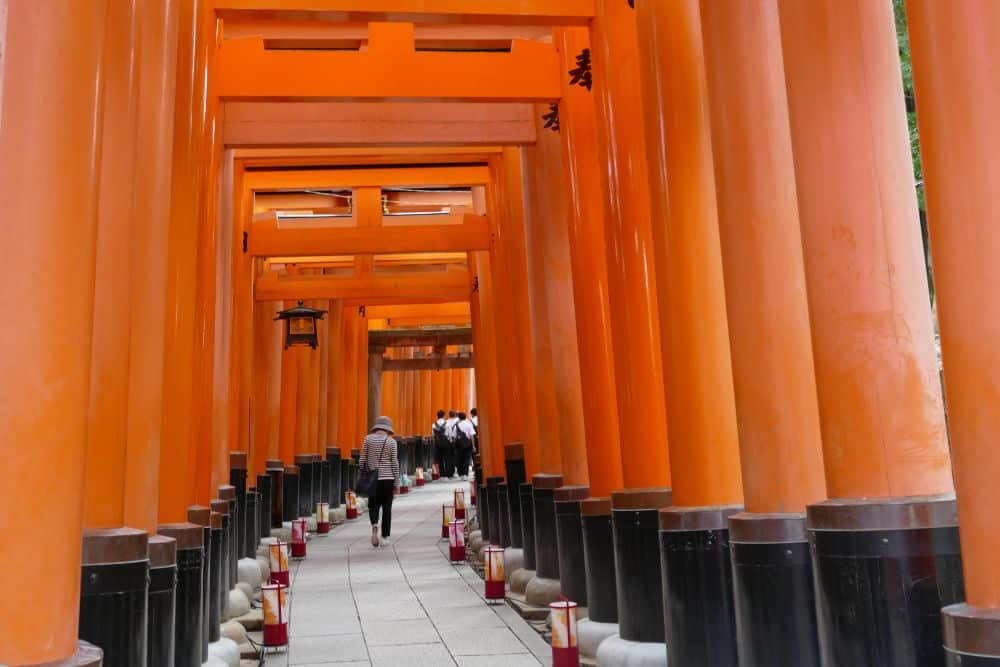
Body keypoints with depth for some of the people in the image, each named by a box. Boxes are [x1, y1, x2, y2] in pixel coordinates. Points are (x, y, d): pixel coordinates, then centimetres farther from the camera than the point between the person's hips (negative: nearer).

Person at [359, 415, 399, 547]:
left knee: (373, 506, 13)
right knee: (387, 508, 8)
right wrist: (396, 482, 4)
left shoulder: (368, 439, -1)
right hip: (388, 478, -1)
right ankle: (384, 538, 8)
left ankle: (374, 525, -16)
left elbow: (362, 460, 0)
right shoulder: (391, 441, -3)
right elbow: (394, 463, -2)